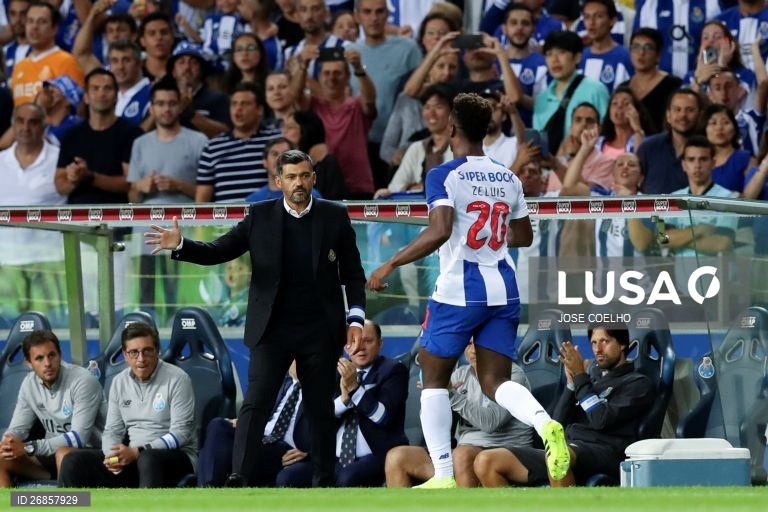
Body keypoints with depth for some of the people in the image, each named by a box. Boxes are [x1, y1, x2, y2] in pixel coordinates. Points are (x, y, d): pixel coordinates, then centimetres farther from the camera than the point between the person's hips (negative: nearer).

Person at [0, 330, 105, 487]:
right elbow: (17, 429, 4)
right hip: (53, 454, 7)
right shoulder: (29, 384, 0)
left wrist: (29, 448, -32)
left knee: (64, 454, -38)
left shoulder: (82, 381, -20)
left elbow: (79, 438, -25)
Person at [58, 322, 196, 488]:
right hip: (132, 458, 5)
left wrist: (138, 452, -24)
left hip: (177, 457, -5)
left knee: (149, 460, -41)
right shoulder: (119, 382, 9)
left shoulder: (177, 379, -8)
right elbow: (112, 430, 11)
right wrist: (113, 456, -14)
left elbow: (180, 433, -14)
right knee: (74, 462, -14)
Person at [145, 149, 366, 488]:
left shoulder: (335, 217, 3)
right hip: (272, 329, 0)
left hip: (320, 332, 0)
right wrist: (180, 246, -16)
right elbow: (218, 252, 1)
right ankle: (239, 478, -17)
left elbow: (353, 274, 6)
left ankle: (323, 482, 16)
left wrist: (356, 319, -4)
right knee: (255, 404, -11)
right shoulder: (260, 217, 3)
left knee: (321, 409, 7)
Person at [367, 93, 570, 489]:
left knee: (434, 378, 10)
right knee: (496, 381, 5)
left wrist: (390, 265, -15)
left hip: (458, 292, -5)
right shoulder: (508, 179, 10)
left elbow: (439, 232, -22)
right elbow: (523, 236, 19)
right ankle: (546, 425, -26)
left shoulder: (444, 176, -9)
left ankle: (444, 476, 4)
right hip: (503, 289, 5)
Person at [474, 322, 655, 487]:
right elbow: (559, 422, 16)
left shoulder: (638, 383, 10)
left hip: (603, 455, -7)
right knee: (485, 462, -9)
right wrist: (571, 382, 5)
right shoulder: (593, 378, 28)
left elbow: (602, 419, -7)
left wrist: (580, 377, -2)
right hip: (566, 449, 7)